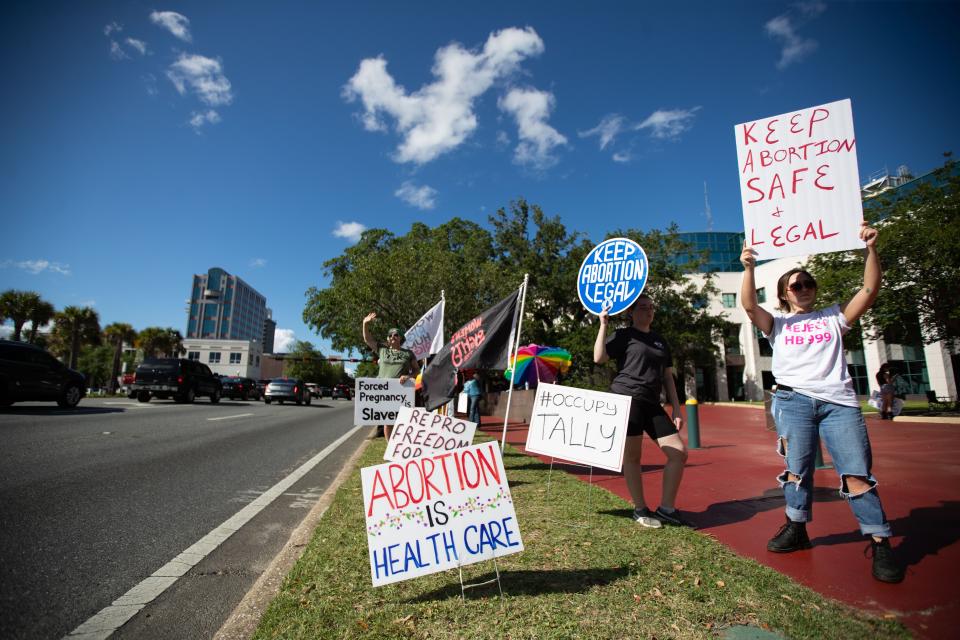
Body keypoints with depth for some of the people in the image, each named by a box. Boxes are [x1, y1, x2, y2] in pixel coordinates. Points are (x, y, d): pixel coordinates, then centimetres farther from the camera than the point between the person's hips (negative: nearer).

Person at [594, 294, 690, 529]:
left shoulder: (660, 340, 21)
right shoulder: (624, 335, 2)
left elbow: (668, 377, 21)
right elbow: (599, 358, -12)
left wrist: (677, 409, 14)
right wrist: (603, 325, -12)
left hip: (652, 404, 7)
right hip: (626, 399, -6)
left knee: (679, 453, 1)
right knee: (632, 456, -1)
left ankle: (666, 508, 12)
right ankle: (640, 510, 14)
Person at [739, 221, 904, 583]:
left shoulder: (833, 317, 18)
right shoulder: (777, 323, 15)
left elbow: (870, 289, 7)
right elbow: (749, 305, -2)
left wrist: (871, 249, -3)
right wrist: (748, 268, -14)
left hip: (838, 401, 0)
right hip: (794, 401, 0)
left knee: (856, 472, -5)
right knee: (797, 468, 3)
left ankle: (880, 543, 2)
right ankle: (797, 528, 14)